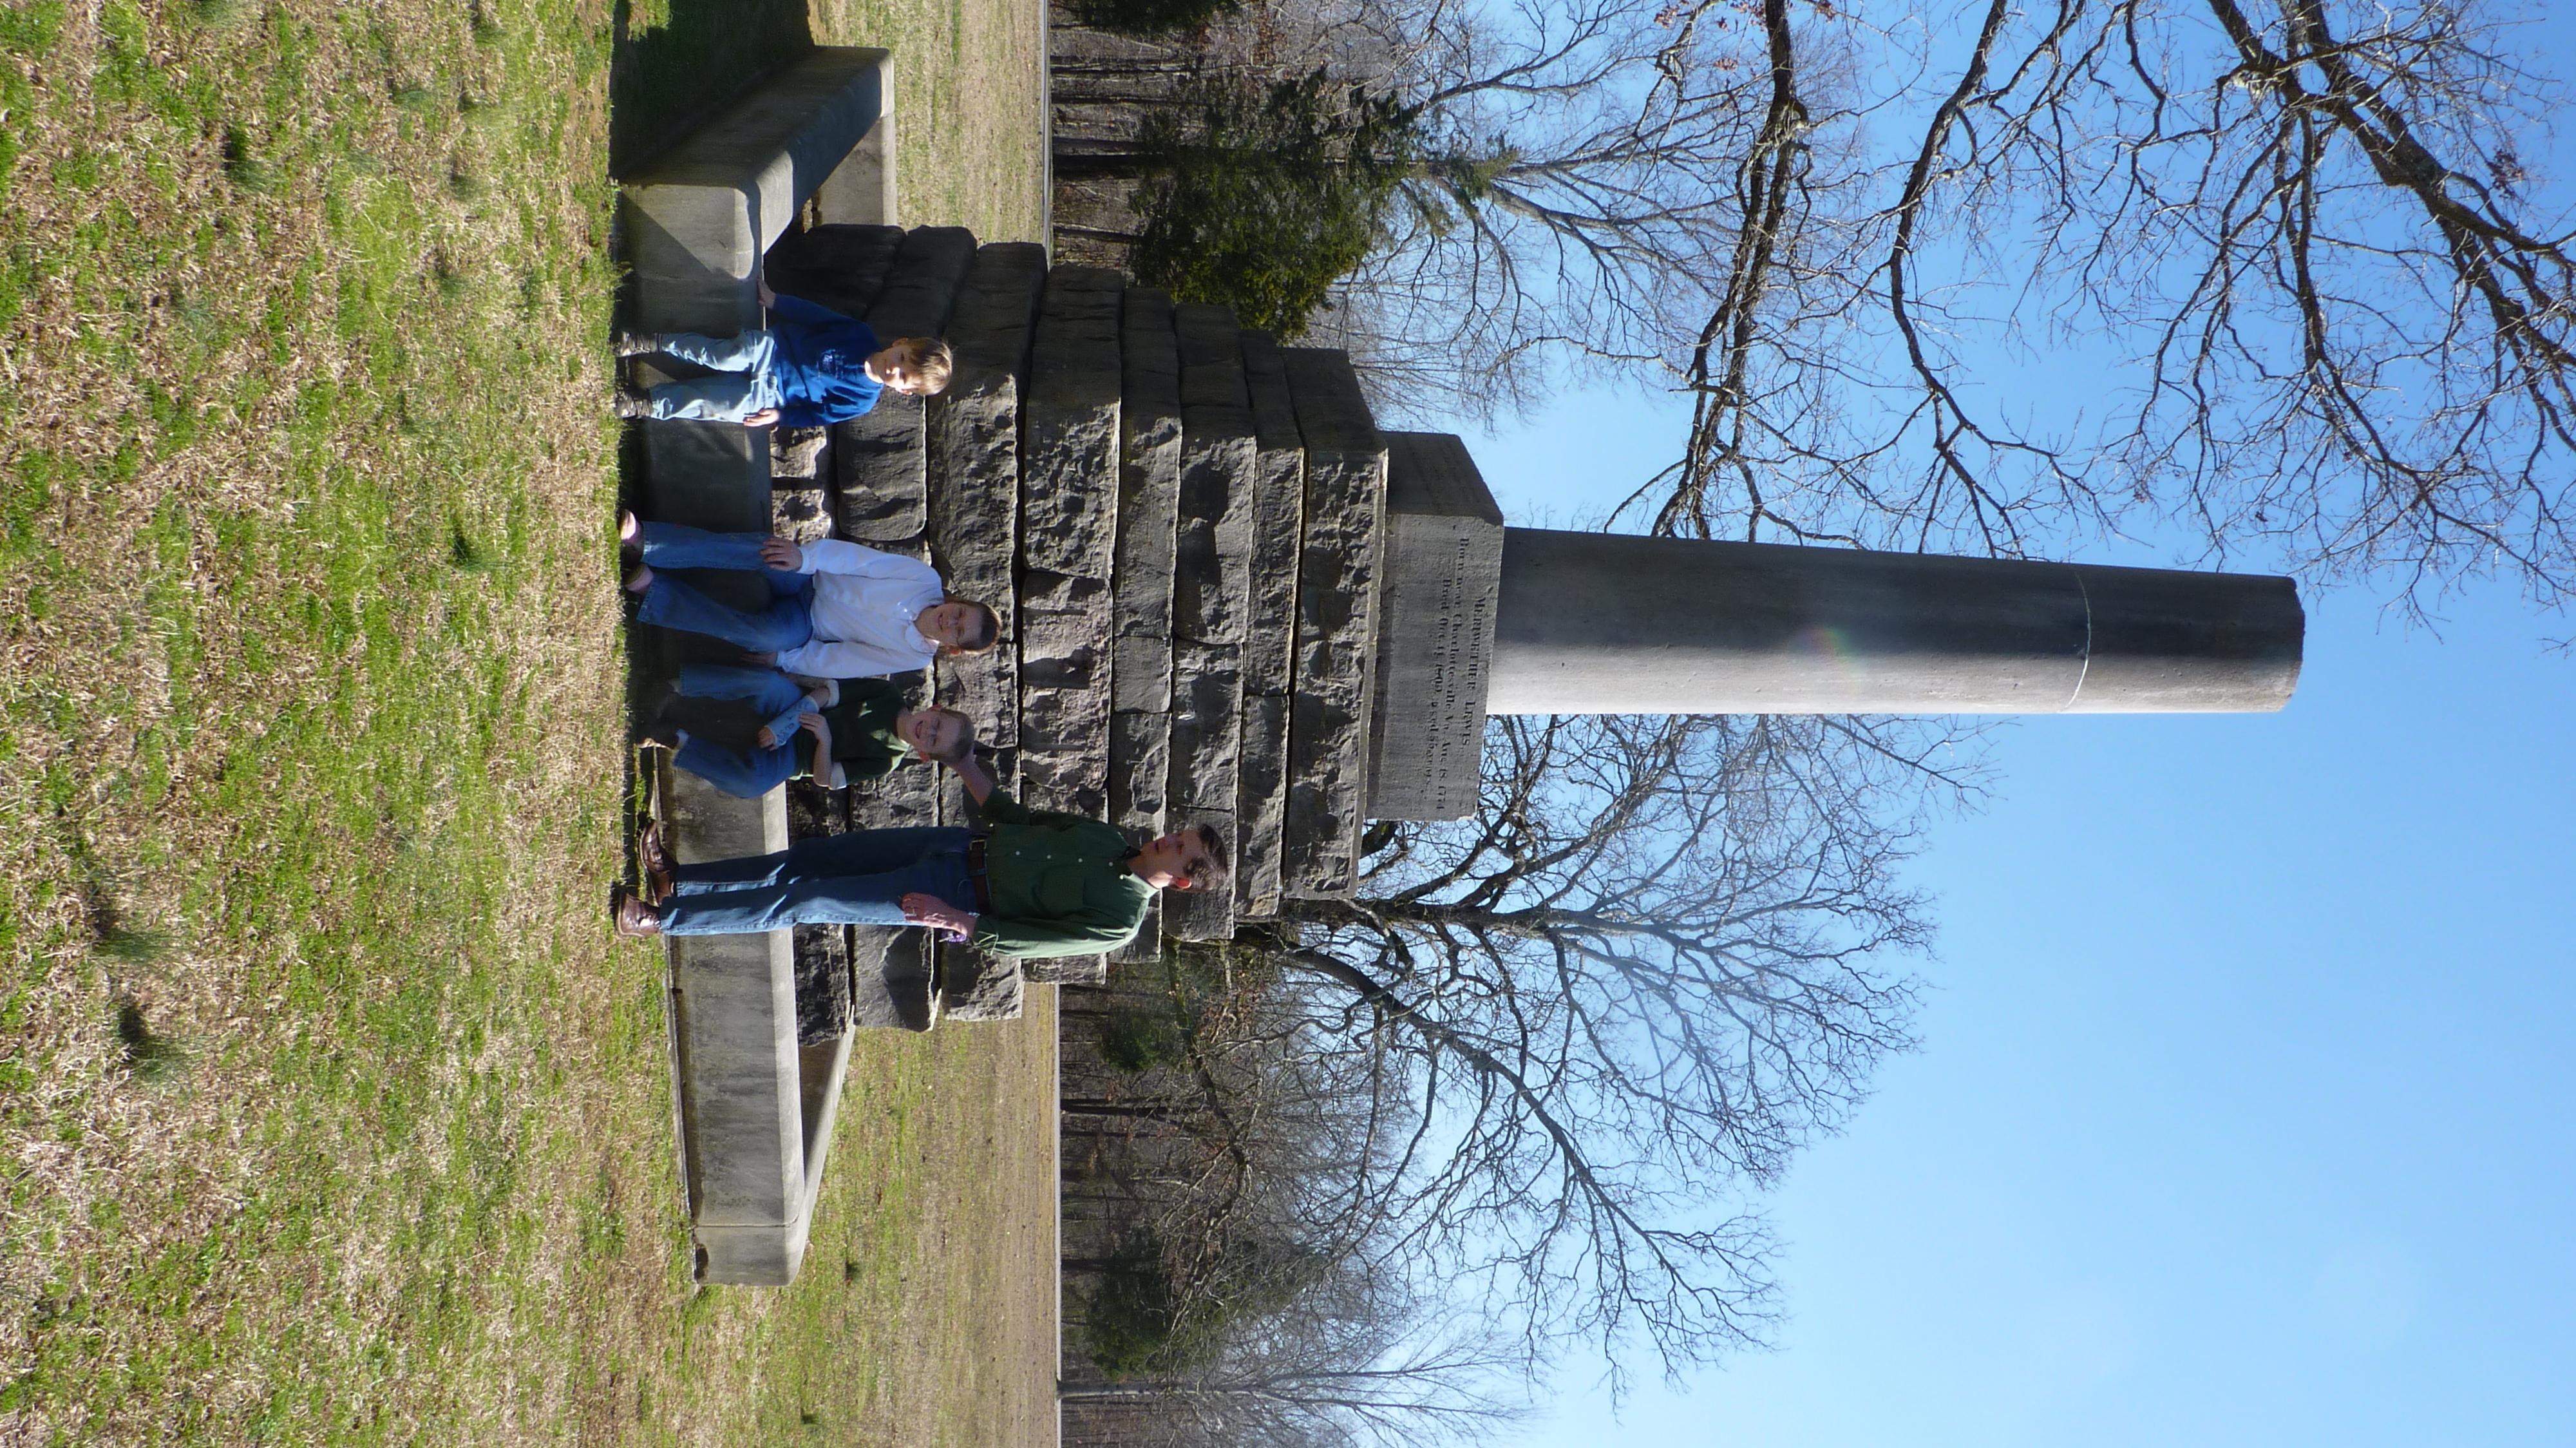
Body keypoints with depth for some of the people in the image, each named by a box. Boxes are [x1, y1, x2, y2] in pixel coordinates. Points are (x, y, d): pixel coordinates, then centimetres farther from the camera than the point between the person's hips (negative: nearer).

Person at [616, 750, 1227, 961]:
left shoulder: (1119, 921, -15)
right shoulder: (1107, 839, 7)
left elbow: (1024, 941, -18)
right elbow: (1020, 818, 16)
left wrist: (958, 920, -26)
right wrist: (965, 766, 10)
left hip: (960, 898, -7)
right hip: (963, 846, 7)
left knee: (806, 901, -9)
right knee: (809, 857, 2)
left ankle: (662, 919, 1)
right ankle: (676, 880, 15)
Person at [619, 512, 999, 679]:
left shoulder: (914, 657, -11)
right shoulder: (924, 579, -10)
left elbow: (841, 662, -9)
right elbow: (861, 558, -14)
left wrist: (782, 659, -11)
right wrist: (805, 556, -29)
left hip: (807, 626, -2)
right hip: (811, 579, 2)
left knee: (769, 634, -38)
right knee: (762, 549, -32)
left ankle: (652, 591, -31)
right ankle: (642, 539, -38)